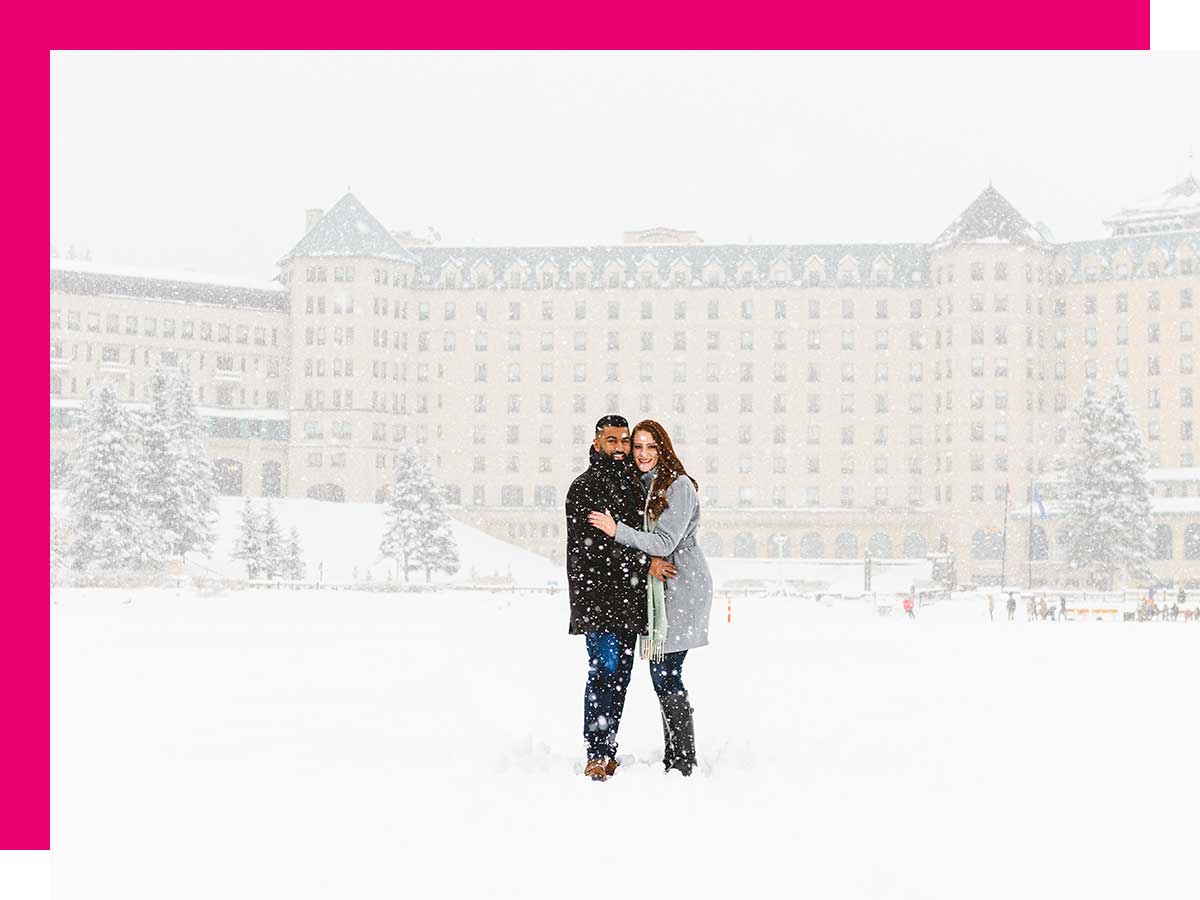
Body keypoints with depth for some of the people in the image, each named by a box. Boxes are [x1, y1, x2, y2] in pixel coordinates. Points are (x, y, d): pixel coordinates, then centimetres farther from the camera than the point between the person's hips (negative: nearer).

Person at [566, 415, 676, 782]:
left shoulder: (633, 483, 18)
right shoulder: (585, 487, -6)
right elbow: (595, 542, -15)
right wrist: (645, 563, -17)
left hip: (628, 599, 7)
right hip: (598, 596, -7)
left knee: (620, 676, 8)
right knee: (604, 671, -12)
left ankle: (607, 753, 13)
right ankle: (597, 757, -9)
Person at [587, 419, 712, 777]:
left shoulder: (678, 486, -10)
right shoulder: (641, 485, 15)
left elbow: (664, 543, -17)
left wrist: (617, 531, -19)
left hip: (681, 588, -8)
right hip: (657, 588, 8)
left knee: (665, 673, -11)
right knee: (662, 674, 8)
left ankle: (684, 763, -6)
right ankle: (673, 760, 15)